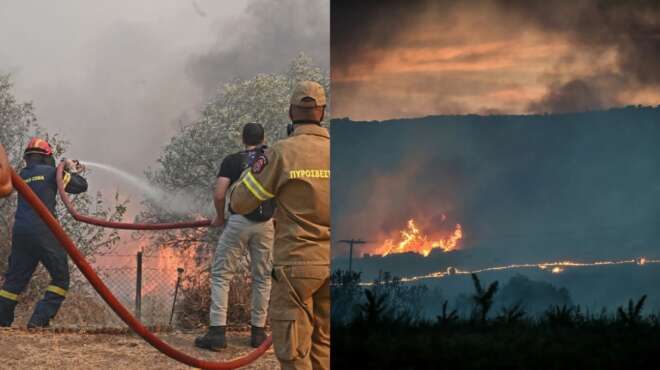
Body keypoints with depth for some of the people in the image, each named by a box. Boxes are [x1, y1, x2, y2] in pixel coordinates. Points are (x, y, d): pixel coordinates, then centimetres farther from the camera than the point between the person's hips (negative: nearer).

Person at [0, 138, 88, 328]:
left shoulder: (22, 175, 15)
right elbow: (81, 186, 5)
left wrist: (67, 170, 34)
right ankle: (39, 320, -6)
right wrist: (73, 171, 22)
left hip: (20, 232, 6)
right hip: (43, 232, -6)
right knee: (60, 278, 4)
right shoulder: (50, 172, 0)